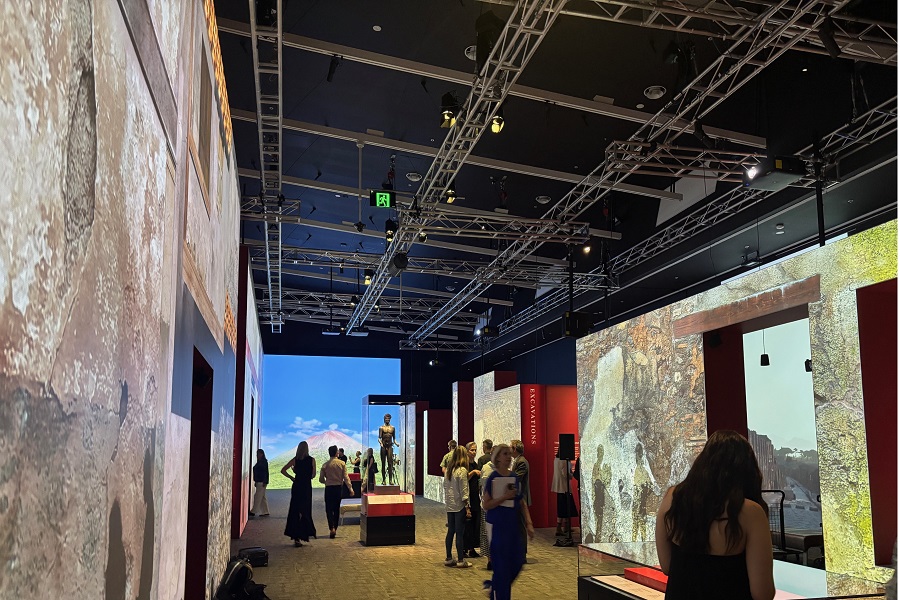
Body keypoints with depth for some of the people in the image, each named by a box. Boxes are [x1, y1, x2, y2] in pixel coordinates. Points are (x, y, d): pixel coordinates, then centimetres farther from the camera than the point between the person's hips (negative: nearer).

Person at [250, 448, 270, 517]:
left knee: (258, 497, -7)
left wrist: (265, 482, -21)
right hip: (259, 482, 10)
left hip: (261, 482, -10)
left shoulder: (264, 462, -10)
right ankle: (265, 512, 13)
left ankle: (253, 512, -5)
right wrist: (255, 481, 18)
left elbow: (265, 472, -16)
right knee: (262, 497, 10)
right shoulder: (259, 462, 16)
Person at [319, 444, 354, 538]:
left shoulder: (325, 465, -2)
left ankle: (331, 528, -16)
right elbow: (345, 477, -7)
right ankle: (335, 528, 19)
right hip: (338, 487, 1)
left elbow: (321, 479, 2)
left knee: (329, 509, 2)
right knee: (336, 509, 13)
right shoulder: (342, 463, -3)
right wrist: (350, 488, -5)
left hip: (329, 488, -1)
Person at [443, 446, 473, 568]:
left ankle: (449, 558, 18)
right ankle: (460, 560, 2)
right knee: (460, 533, -2)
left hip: (450, 505, 7)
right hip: (459, 506, -7)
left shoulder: (448, 470, 9)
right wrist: (467, 507, -12)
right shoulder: (462, 470, -12)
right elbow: (463, 490, -14)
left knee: (450, 532, 12)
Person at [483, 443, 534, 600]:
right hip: (498, 526, -6)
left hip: (514, 525, 6)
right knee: (502, 565, -2)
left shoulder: (515, 477, 6)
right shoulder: (493, 478, -11)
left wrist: (528, 523, 6)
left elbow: (522, 503, 12)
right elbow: (486, 504, -13)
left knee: (518, 562, 9)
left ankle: (493, 585, 32)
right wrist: (504, 497, -22)